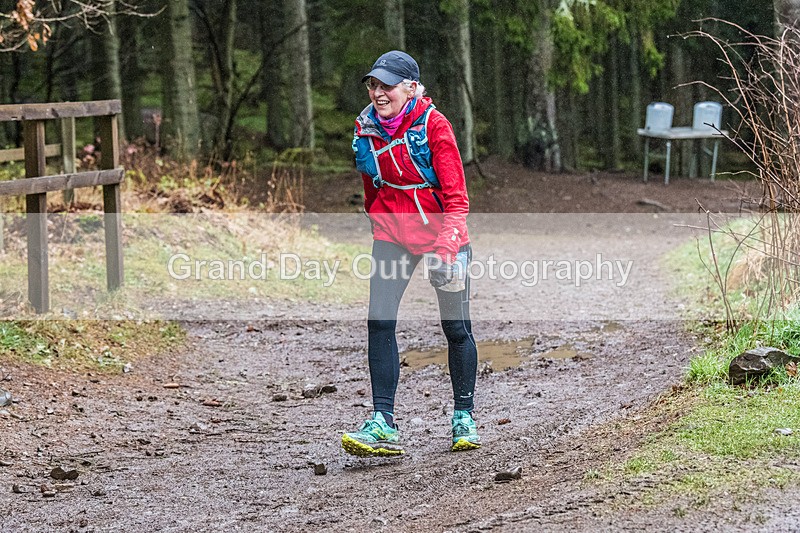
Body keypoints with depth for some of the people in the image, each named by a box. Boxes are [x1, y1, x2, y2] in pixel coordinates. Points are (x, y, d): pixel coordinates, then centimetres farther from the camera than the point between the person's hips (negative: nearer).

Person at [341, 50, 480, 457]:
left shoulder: (433, 125, -15)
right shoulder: (366, 127, -1)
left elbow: (455, 194, -15)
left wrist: (448, 245, -27)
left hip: (440, 230, -3)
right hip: (392, 232, 3)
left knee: (456, 329, 6)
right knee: (379, 323, -13)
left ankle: (463, 417, 24)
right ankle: (383, 424, -14)